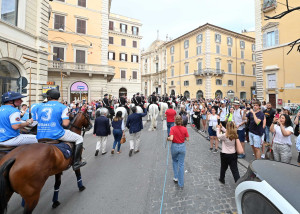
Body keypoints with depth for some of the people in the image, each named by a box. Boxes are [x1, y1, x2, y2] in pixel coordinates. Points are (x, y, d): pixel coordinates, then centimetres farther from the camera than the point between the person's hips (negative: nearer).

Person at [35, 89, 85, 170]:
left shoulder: (39, 107, 10)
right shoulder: (62, 107, -6)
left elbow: (38, 121, 15)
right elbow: (65, 124, -14)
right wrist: (68, 120, 8)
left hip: (40, 137, 6)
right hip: (56, 135, -6)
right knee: (79, 138, 8)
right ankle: (76, 163, 4)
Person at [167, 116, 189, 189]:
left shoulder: (172, 128, -14)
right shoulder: (184, 129, -8)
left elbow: (171, 138, -23)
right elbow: (187, 139, -5)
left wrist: (168, 138, -3)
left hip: (174, 146, -1)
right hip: (182, 146, 1)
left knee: (175, 161, 26)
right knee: (181, 164, 9)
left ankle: (176, 177, 29)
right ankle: (181, 184, 15)